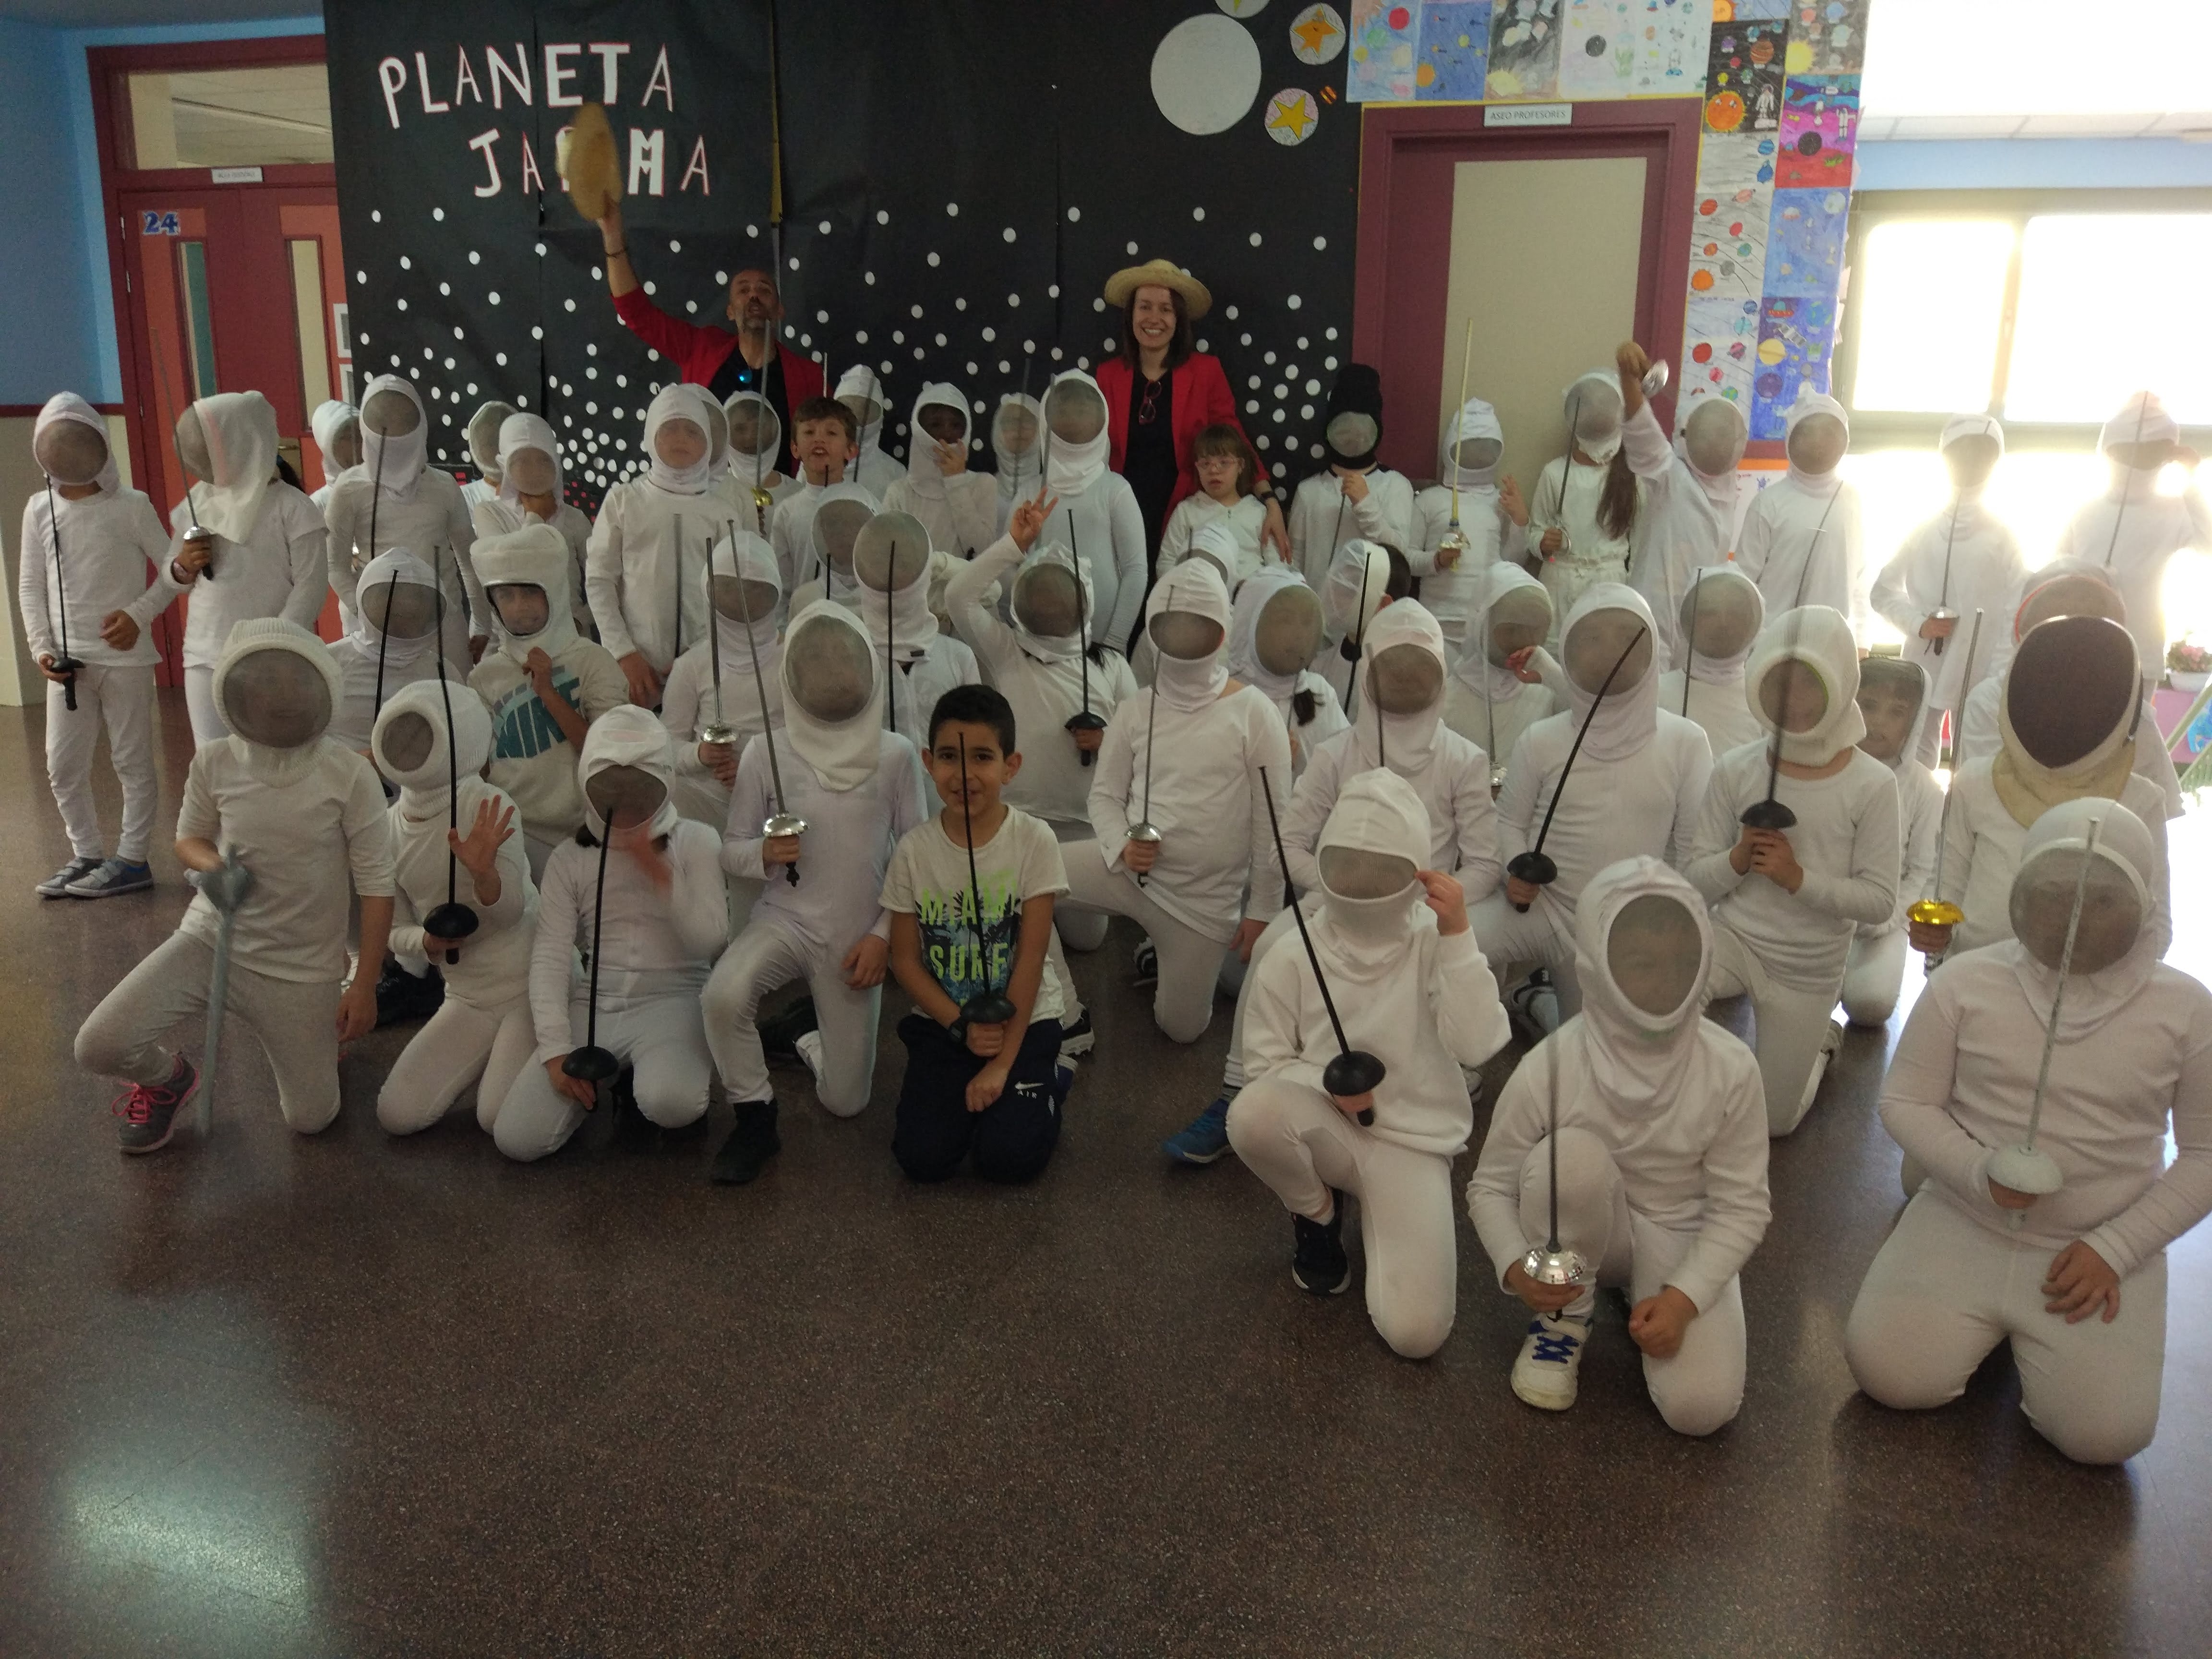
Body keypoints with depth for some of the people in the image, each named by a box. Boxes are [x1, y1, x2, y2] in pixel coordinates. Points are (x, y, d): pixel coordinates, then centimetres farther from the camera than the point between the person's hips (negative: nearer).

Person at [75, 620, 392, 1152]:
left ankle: (322, 1022, 37)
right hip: (210, 939, 2)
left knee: (311, 1119, 5)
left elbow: (375, 887, -11)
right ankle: (166, 1079, 21)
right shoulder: (214, 763, -9)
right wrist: (213, 867, -15)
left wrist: (364, 986, -9)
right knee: (99, 1047, -16)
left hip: (302, 967, -2)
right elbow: (188, 838, 10)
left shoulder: (350, 776, -18)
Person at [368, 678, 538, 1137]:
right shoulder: (389, 827, 0)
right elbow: (396, 931, 6)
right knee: (397, 1114, -4)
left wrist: (484, 871, -41)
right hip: (467, 998, 6)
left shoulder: (487, 806, -15)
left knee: (501, 1119, -19)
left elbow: (511, 910, -19)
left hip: (533, 985, -5)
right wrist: (428, 941, -17)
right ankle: (494, 1054, 19)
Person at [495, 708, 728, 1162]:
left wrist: (661, 874, -17)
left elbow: (712, 941, -6)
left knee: (669, 1104, -35)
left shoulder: (695, 842, 2)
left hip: (672, 1002, -2)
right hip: (592, 1006, 3)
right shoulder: (569, 860, 7)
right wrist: (556, 1050, -12)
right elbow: (550, 958, -1)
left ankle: (653, 1081, 3)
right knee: (516, 1138, -13)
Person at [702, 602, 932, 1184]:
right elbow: (731, 850, 0)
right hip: (784, 917, 0)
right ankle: (755, 1118, -7)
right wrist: (762, 855, -22)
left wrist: (883, 934, -8)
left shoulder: (895, 755, -7)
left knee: (845, 1100, 5)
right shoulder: (764, 753, -7)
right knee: (723, 995, -34)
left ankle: (816, 1043, 42)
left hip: (859, 934, 0)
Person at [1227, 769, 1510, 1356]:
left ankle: (1378, 1220, 16)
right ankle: (1318, 1215, -1)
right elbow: (1265, 1064, -1)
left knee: (1416, 1333, -18)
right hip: (1324, 1127, 1)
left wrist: (1458, 936, -27)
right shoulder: (1292, 956, -7)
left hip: (1412, 1140, -1)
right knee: (1253, 1112, -37)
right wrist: (1326, 1084, -20)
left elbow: (1476, 1044, -22)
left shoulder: (1434, 944, -8)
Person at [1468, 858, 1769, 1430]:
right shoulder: (1549, 1069, -22)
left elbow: (1742, 1206, -11)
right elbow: (1492, 1186, -11)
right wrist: (1515, 1266, -30)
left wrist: (1684, 1296, -24)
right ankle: (1567, 1315, -8)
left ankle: (1648, 1300, 12)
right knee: (1570, 1155, -35)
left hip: (1683, 1238, 1)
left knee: (1701, 1406, -23)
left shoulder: (1730, 1069, -19)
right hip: (1586, 1236, -1)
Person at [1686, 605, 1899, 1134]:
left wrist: (1800, 878, -25)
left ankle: (1820, 1041, 43)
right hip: (1733, 938, 1)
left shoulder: (1872, 785, -13)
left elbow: (1880, 901, -12)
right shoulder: (1735, 770, -7)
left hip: (1809, 973, -1)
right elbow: (1694, 882, -3)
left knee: (1771, 1121, 12)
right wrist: (1737, 859, -24)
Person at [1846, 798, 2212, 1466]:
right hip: (1961, 1226, 1)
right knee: (1891, 1376, -15)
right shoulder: (1965, 982, -6)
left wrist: (2115, 1248, -10)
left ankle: (2034, 1333, 16)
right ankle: (1997, 1325, 17)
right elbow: (1905, 1102, -1)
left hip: (2098, 1249, 0)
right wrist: (1978, 1172, -20)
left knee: (2105, 1434, -17)